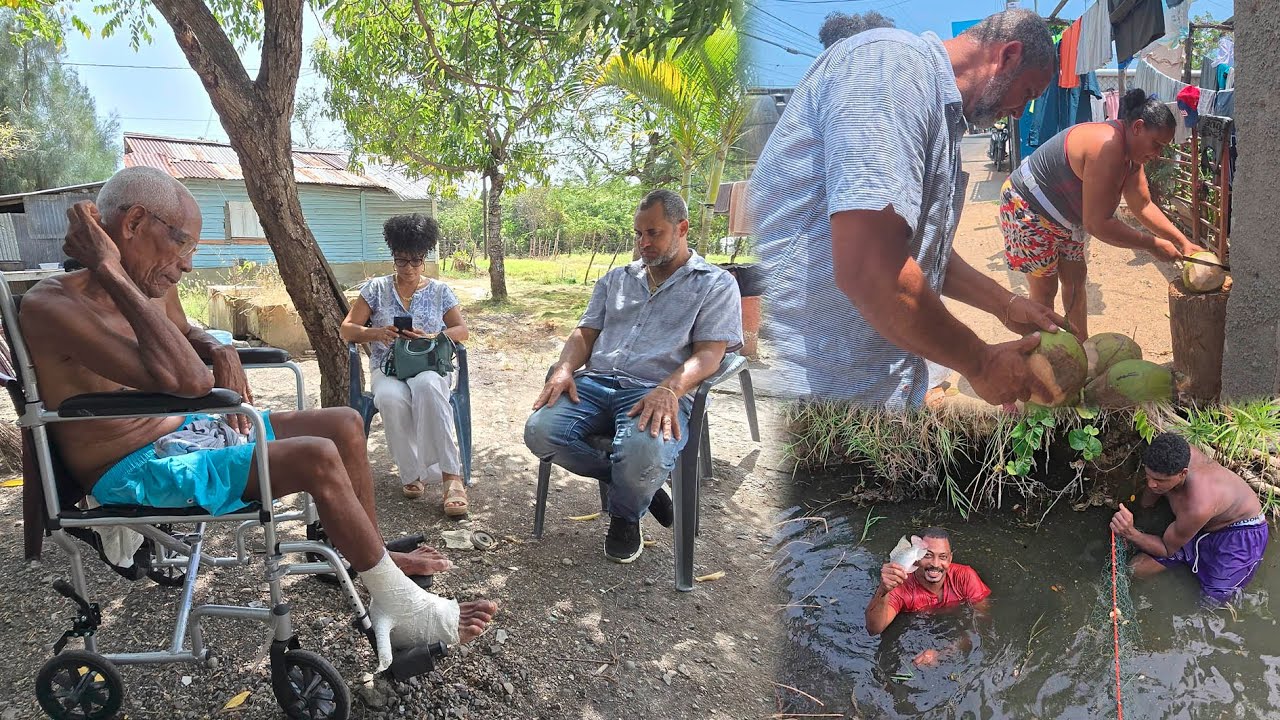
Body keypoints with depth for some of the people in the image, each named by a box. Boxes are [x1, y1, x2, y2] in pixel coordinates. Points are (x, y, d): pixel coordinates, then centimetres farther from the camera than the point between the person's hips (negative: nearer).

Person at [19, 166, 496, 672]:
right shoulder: (51, 306, -24)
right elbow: (187, 380, -36)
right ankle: (403, 610, -12)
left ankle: (371, 555, 16)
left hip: (186, 432, 9)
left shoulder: (155, 288, 1)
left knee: (345, 425, 3)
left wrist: (221, 351, 2)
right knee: (317, 459, -26)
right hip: (135, 473, -9)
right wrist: (112, 273, -30)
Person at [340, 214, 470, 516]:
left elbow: (462, 332, 5)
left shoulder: (439, 291, 11)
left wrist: (430, 338, -15)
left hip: (430, 366, 0)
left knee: (427, 386, -40)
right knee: (391, 398, -39)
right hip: (387, 369, 1)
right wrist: (376, 333, -14)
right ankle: (411, 473, -23)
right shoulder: (376, 288, 11)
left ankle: (451, 475, -42)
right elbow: (347, 329, 8)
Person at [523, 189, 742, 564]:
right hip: (595, 383, 5)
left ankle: (625, 517, 1)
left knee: (644, 451, -38)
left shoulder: (715, 284, 9)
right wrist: (565, 369, -3)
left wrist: (670, 389, -24)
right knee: (540, 431, -23)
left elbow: (710, 352, -4)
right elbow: (586, 333, 20)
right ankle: (635, 483, -1)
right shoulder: (616, 278, 25)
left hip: (659, 393, -5)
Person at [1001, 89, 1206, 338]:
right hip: (1027, 209, -10)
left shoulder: (1131, 150, -1)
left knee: (1075, 279, 13)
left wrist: (1182, 241, -3)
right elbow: (1097, 224, -33)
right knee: (1044, 289, -4)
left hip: (1062, 218, 10)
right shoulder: (1108, 148, -32)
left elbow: (1143, 206, 5)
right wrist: (1153, 244, -24)